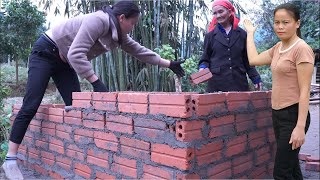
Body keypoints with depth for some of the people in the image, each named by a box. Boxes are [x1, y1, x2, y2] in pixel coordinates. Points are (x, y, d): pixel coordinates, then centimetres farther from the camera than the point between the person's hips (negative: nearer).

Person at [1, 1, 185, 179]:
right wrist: (96, 82, -35)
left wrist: (169, 64, 9)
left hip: (64, 62, 9)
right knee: (30, 107, -12)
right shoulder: (98, 21, -29)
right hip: (45, 53, -8)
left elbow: (139, 50, 8)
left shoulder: (119, 34, -1)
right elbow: (75, 54, -35)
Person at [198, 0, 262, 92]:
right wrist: (203, 68, -10)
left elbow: (247, 60, 15)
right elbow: (205, 59, 11)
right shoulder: (210, 36, 9)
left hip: (239, 84, 1)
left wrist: (256, 79, 10)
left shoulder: (242, 34, 11)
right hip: (216, 84, -1)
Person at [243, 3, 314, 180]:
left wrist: (300, 126, -21)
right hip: (277, 113, 8)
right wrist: (250, 33, 24)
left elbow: (305, 90, -17)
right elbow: (253, 59, 15)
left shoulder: (302, 49, -14)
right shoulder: (277, 48, 10)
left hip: (293, 115, -8)